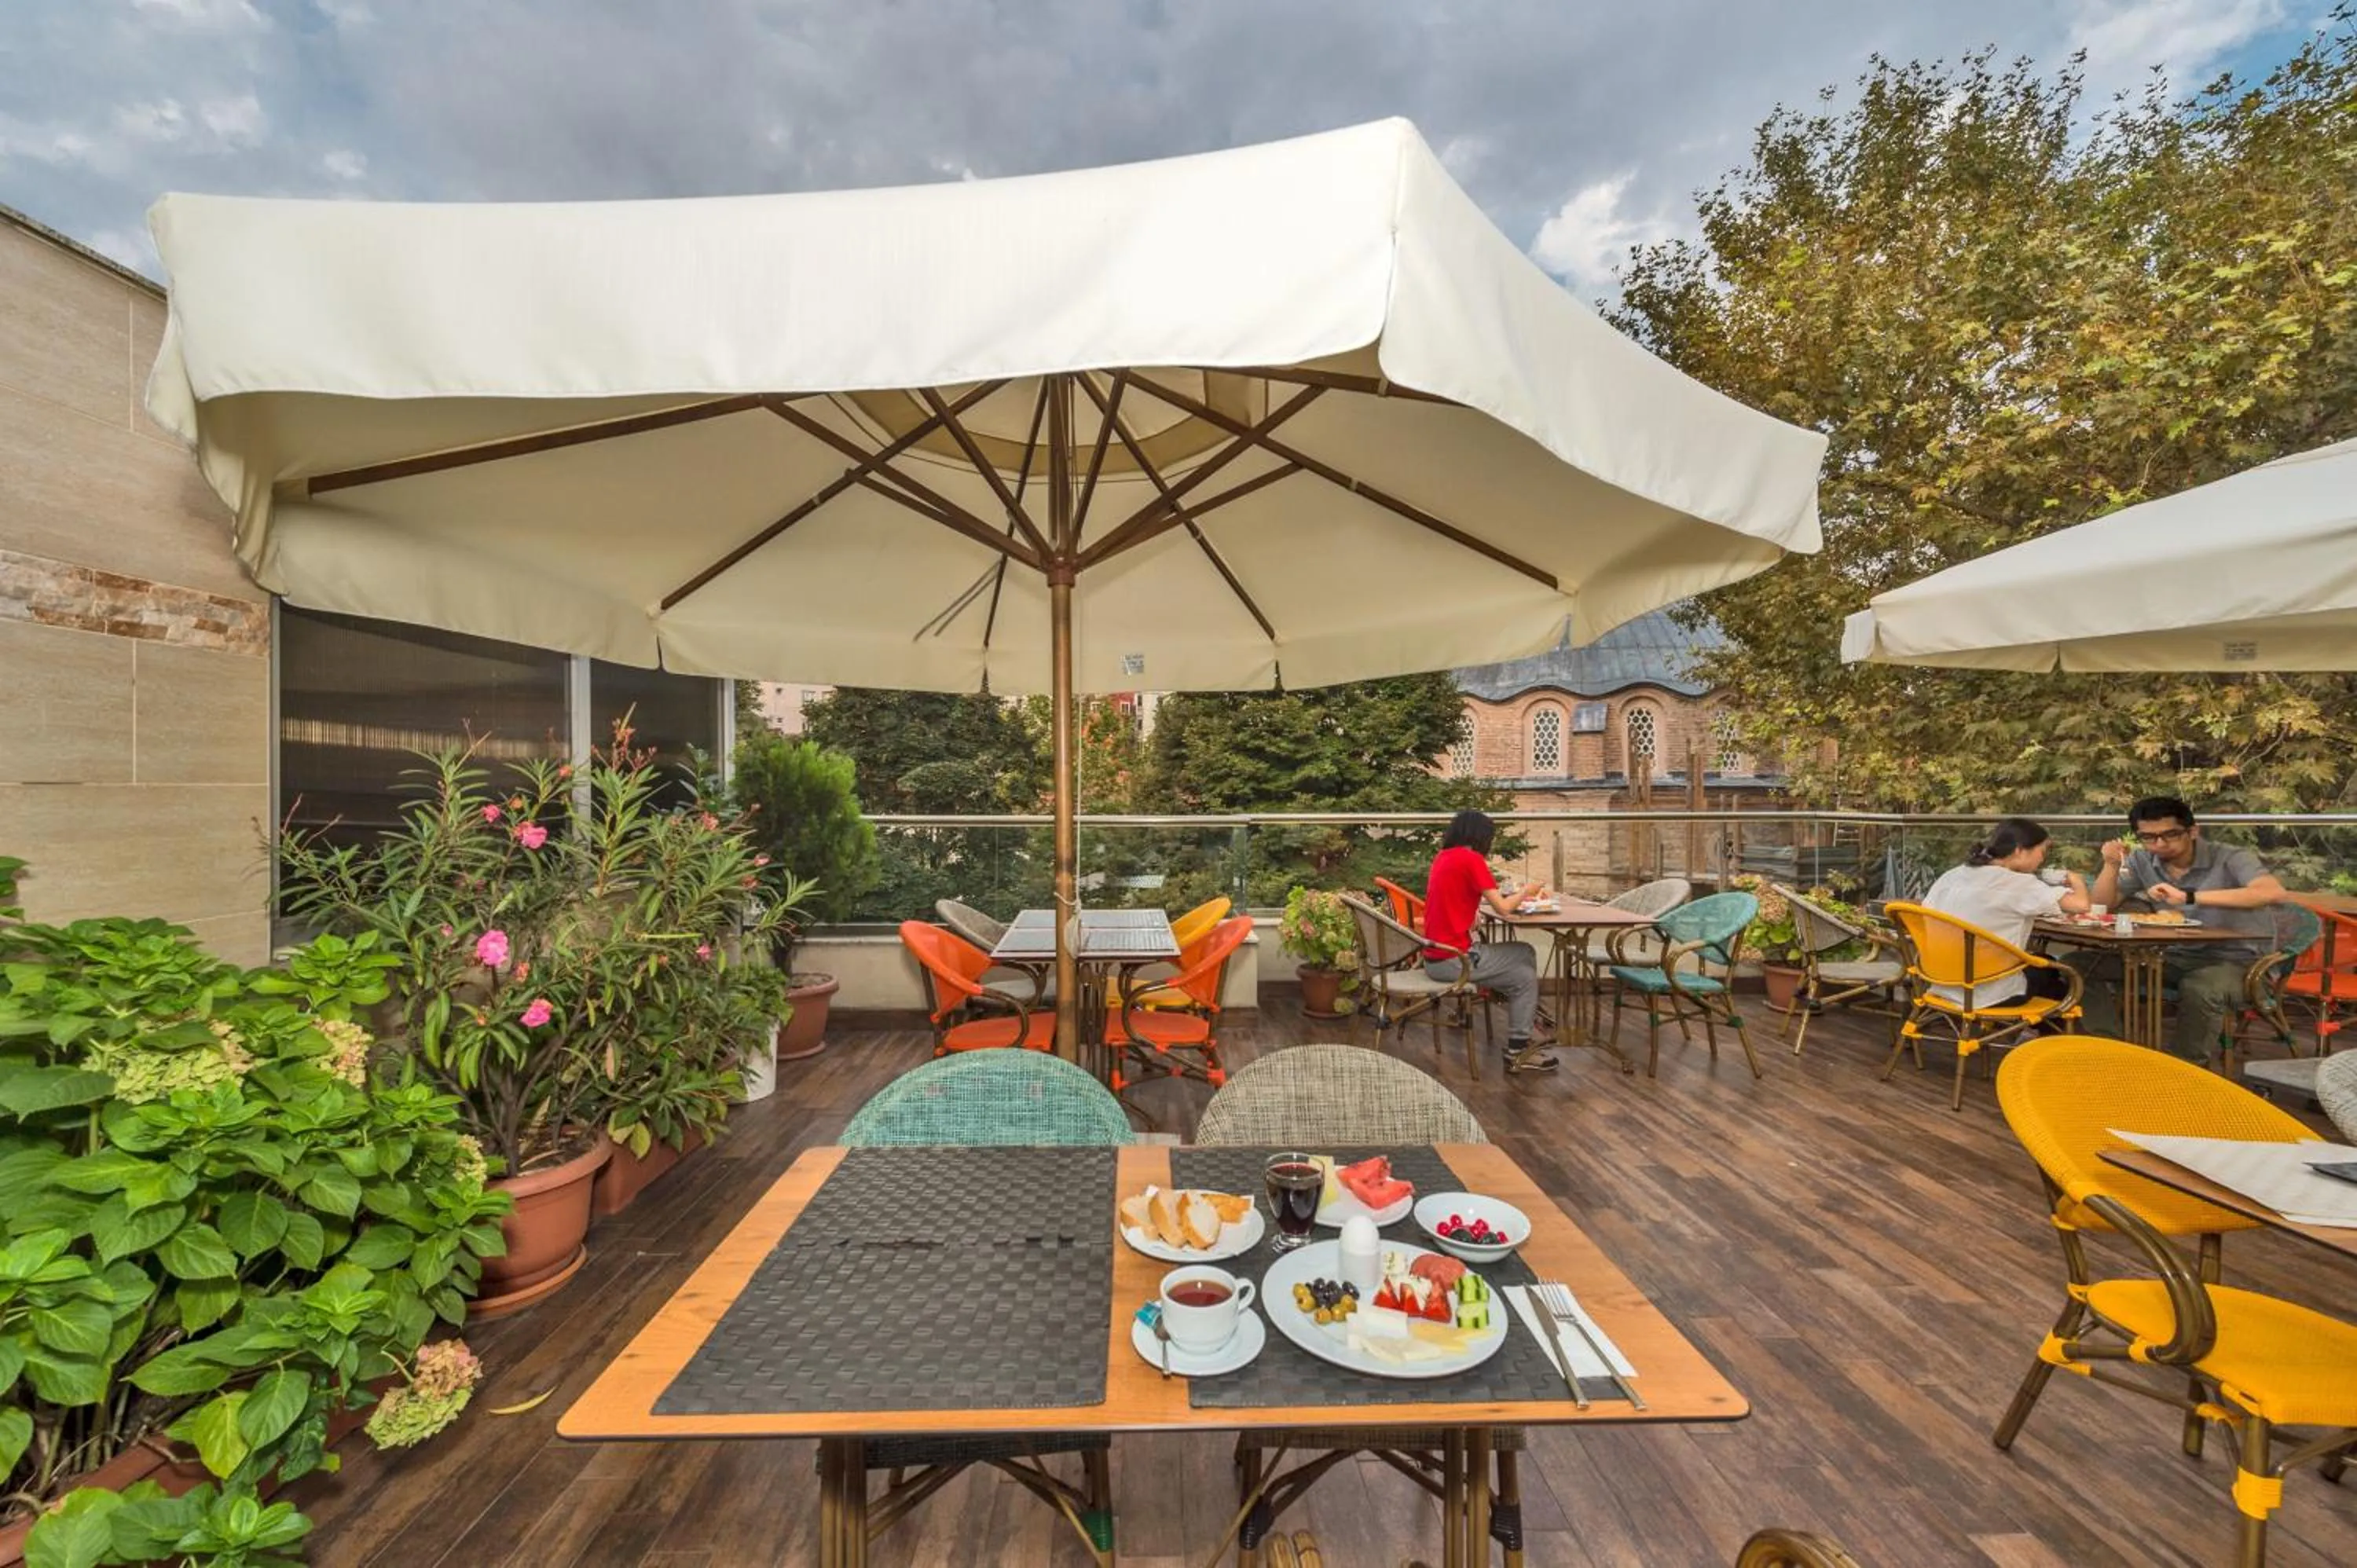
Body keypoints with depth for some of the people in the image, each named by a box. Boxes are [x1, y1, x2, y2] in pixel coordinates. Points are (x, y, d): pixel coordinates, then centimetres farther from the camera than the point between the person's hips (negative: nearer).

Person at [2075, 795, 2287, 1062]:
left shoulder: (2230, 858, -12)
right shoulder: (2142, 861, 1)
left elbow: (2274, 893, -32)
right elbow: (2100, 907, -1)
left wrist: (2189, 897, -40)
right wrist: (2112, 865, -16)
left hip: (2235, 958, -5)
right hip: (2174, 955, 5)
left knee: (2199, 989, -38)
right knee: (2080, 964, -13)